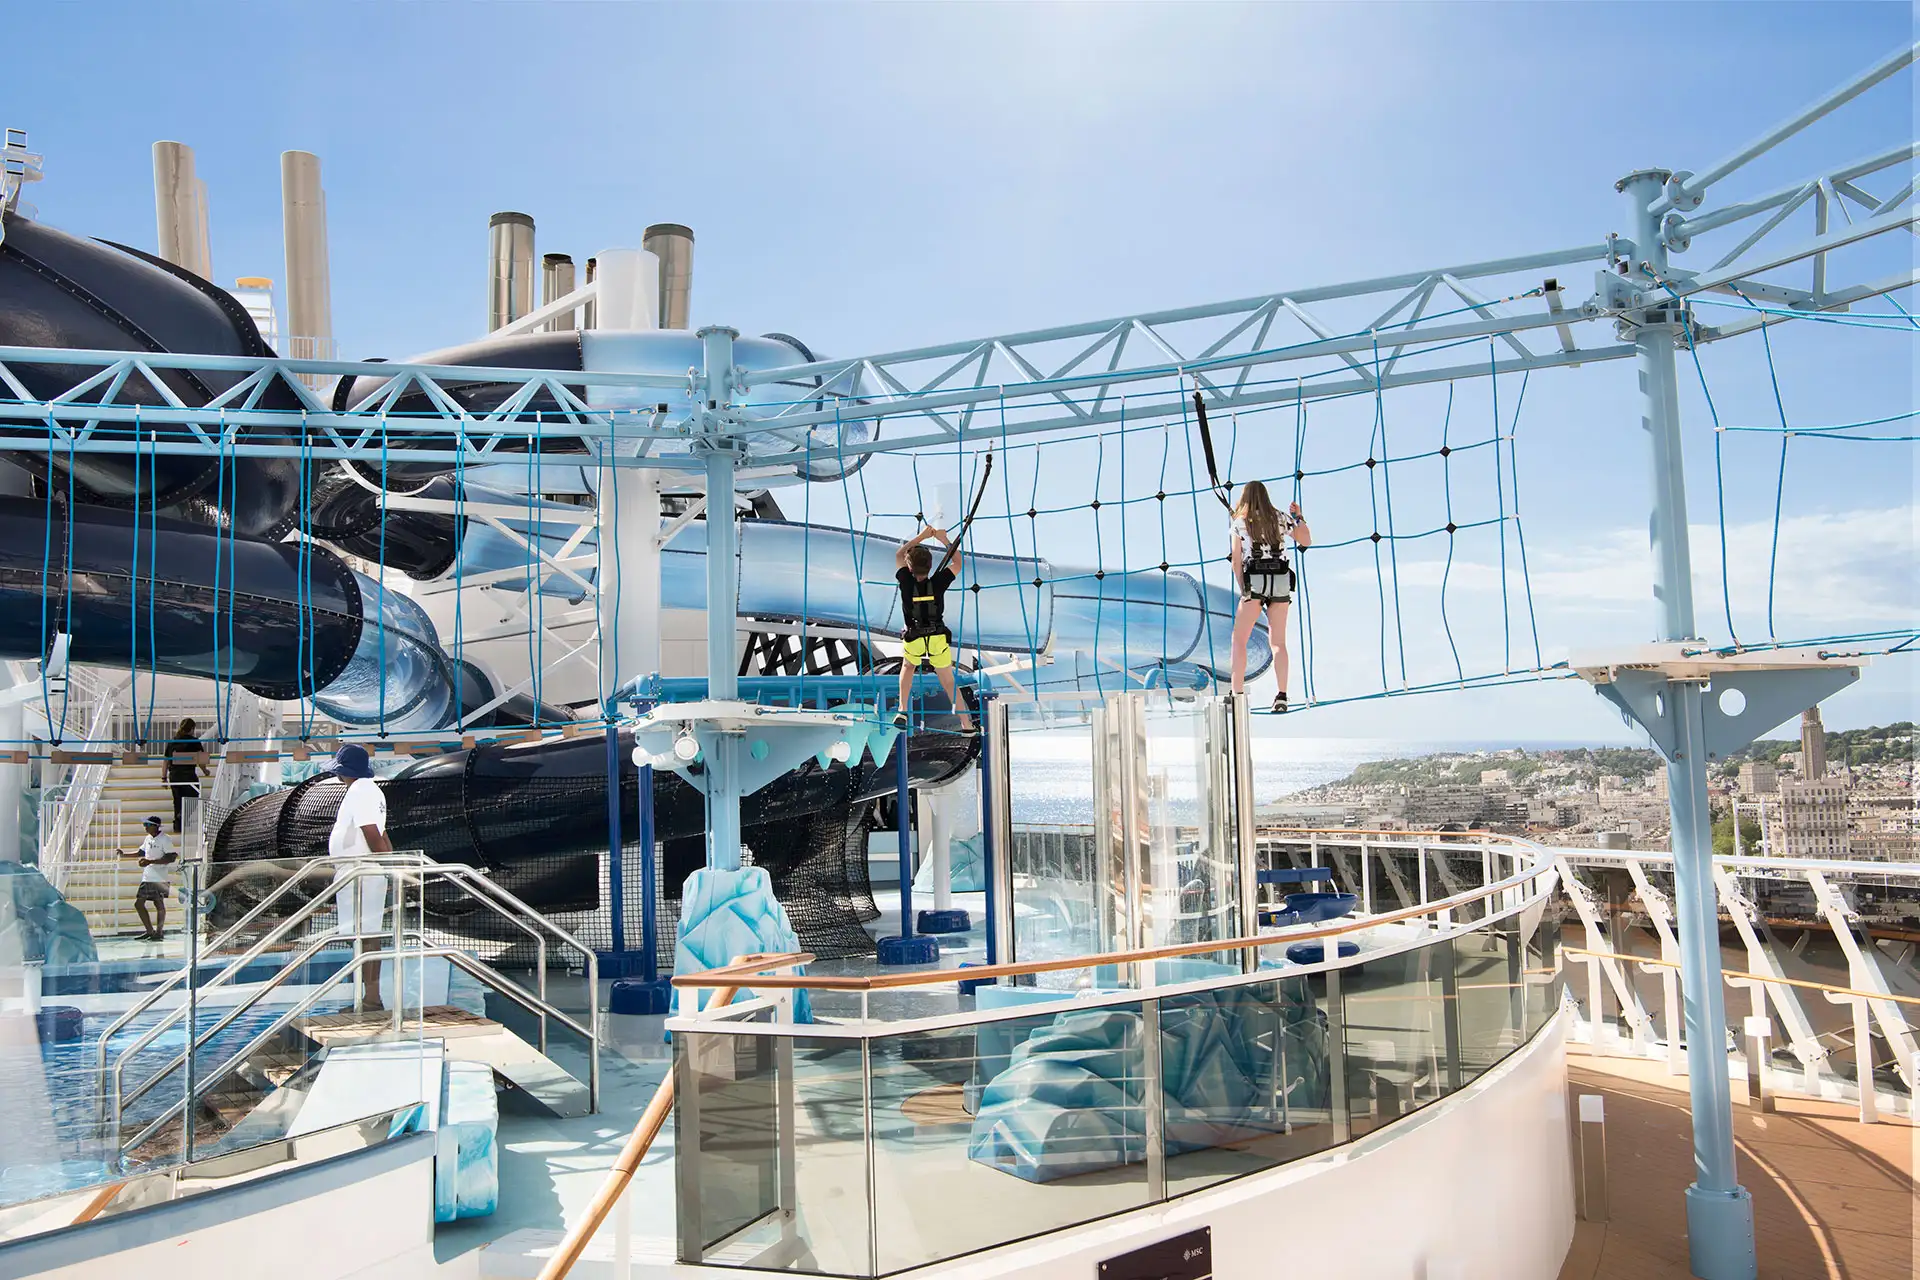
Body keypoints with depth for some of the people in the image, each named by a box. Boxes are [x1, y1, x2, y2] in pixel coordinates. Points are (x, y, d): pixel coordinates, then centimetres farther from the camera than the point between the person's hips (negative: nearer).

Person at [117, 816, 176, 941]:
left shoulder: (165, 840, -12)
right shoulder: (148, 838, 13)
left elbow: (171, 858, -19)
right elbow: (141, 852, 28)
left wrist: (150, 861, -23)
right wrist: (124, 854, 17)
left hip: (159, 879, -9)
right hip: (146, 878, 9)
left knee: (159, 905, -1)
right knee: (138, 904, 8)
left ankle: (159, 932, 7)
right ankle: (149, 931, 17)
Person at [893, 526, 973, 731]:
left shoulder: (906, 583, -16)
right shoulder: (937, 584, -17)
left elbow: (899, 555, 2)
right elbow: (958, 562, -1)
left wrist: (921, 536, 2)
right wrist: (944, 540, -1)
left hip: (913, 640, 0)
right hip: (938, 639, 0)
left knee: (908, 667, 31)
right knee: (949, 682, 9)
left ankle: (903, 711, 22)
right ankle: (966, 724, 7)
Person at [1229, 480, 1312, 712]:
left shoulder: (1240, 523, 3)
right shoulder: (1281, 519, 9)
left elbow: (1236, 560, -2)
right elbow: (1306, 541, 16)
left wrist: (1242, 588, 2)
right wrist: (1299, 517, 29)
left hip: (1254, 581, -3)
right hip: (1281, 581, 3)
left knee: (1239, 640, 2)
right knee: (1278, 642, 7)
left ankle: (1237, 693, -8)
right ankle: (1282, 696, -1)